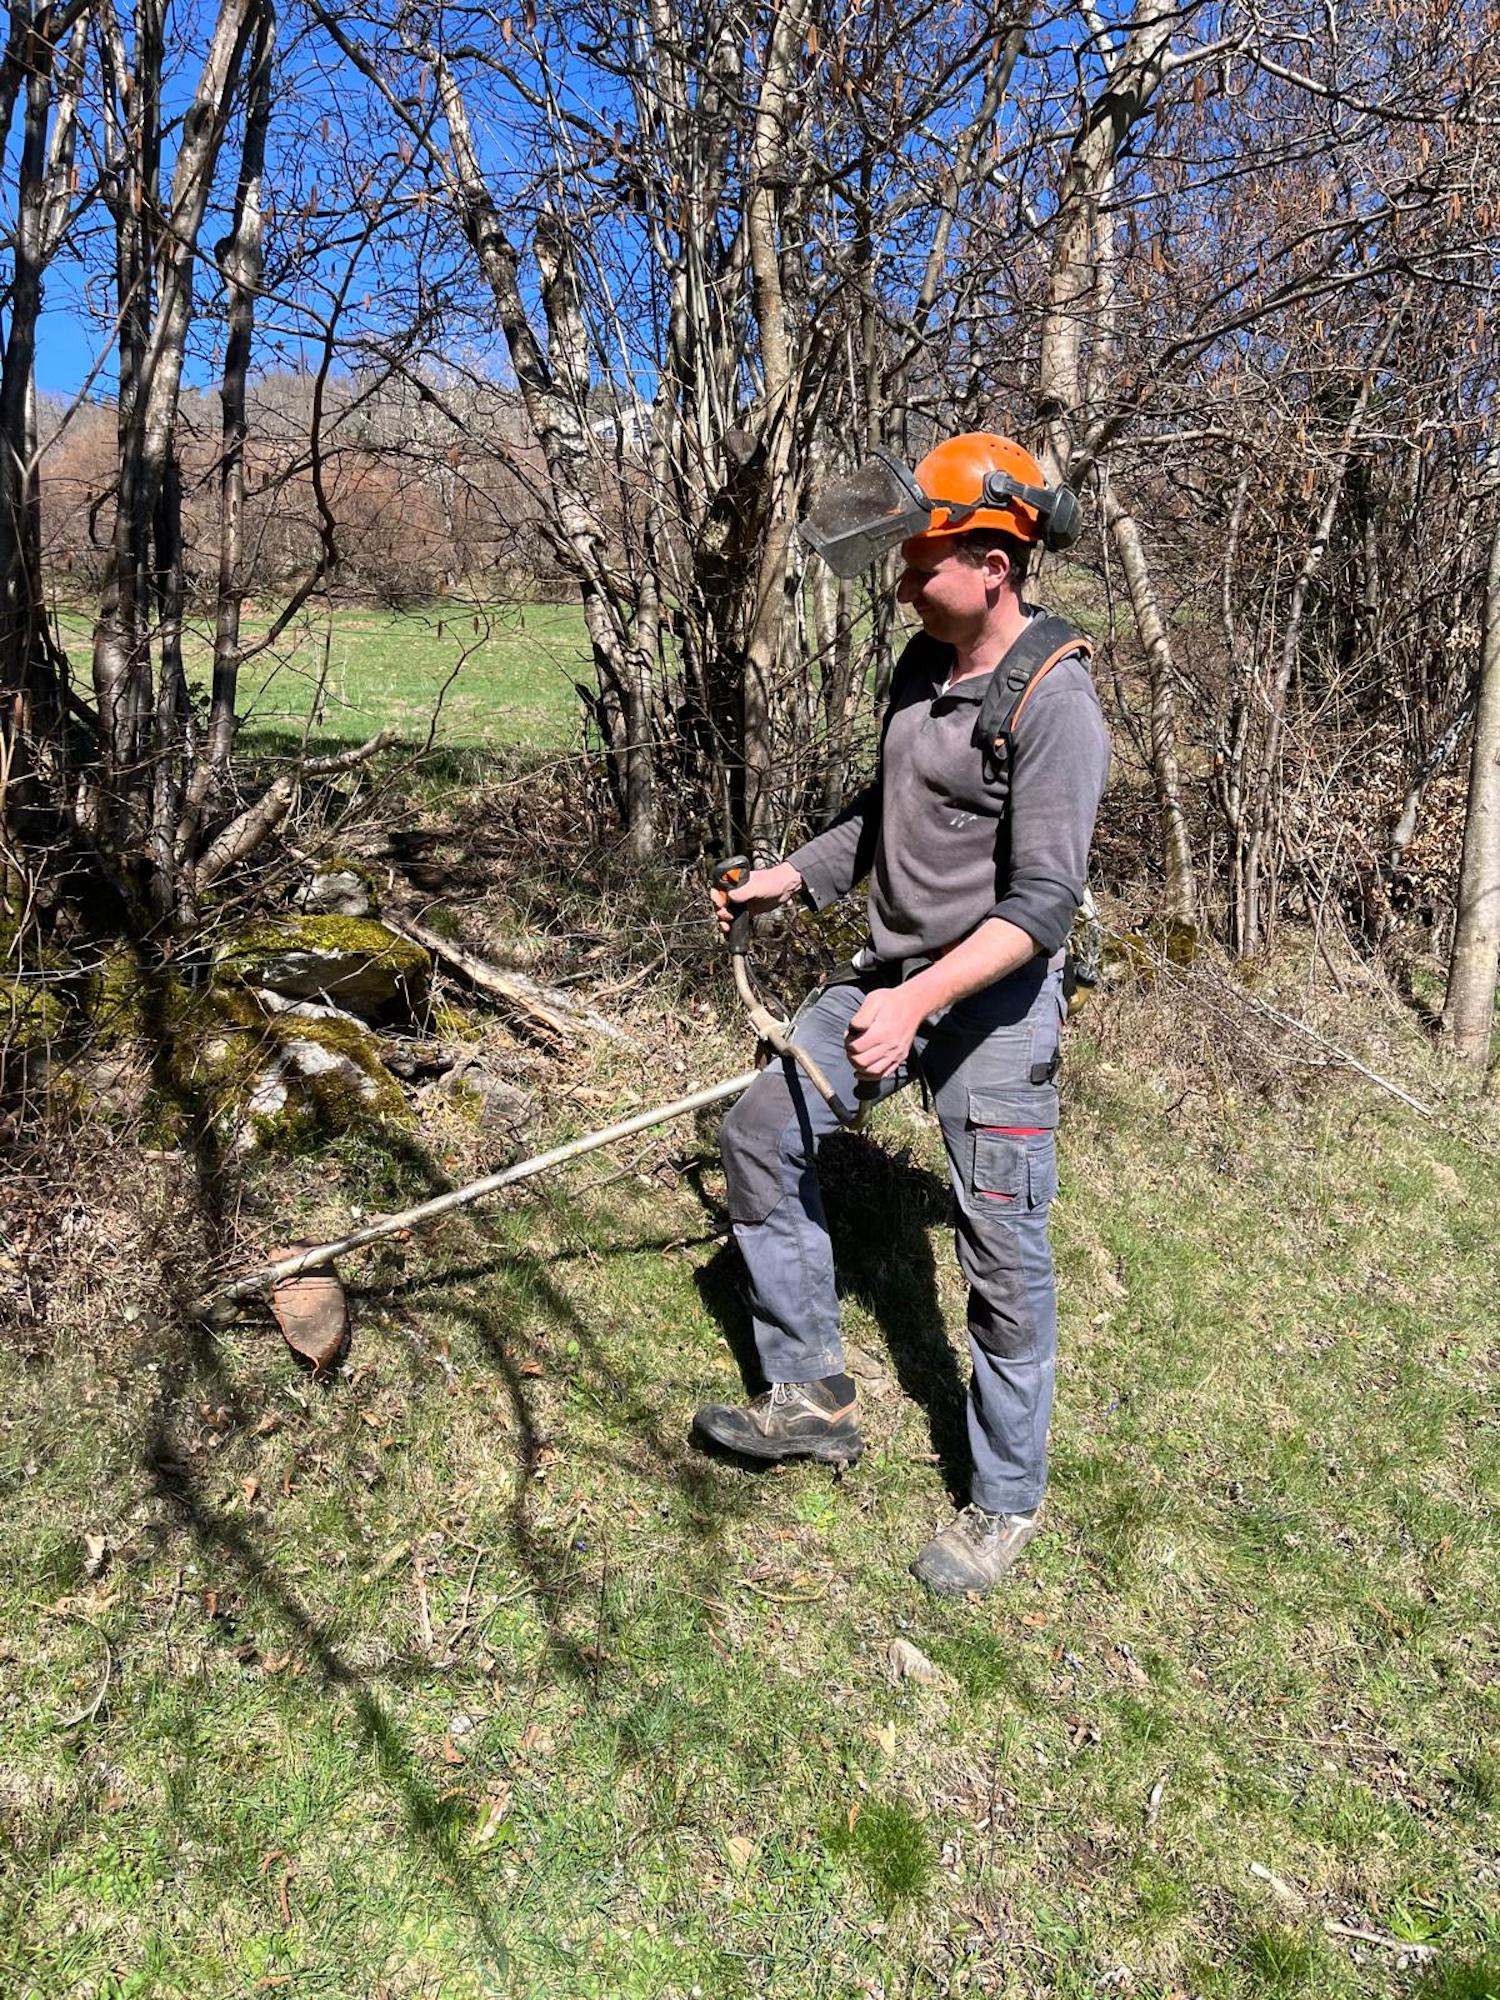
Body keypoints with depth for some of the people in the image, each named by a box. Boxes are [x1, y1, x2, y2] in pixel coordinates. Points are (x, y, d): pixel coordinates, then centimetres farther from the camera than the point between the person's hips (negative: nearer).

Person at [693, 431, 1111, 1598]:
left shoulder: (1053, 702, -18)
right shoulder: (923, 668, 7)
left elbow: (1042, 904, -24)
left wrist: (917, 1003, -30)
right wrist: (796, 877, 12)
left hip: (994, 1005, -8)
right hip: (891, 975, 9)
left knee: (1004, 1260, 0)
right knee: (763, 1134, 9)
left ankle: (1005, 1503, 21)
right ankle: (815, 1396, 22)